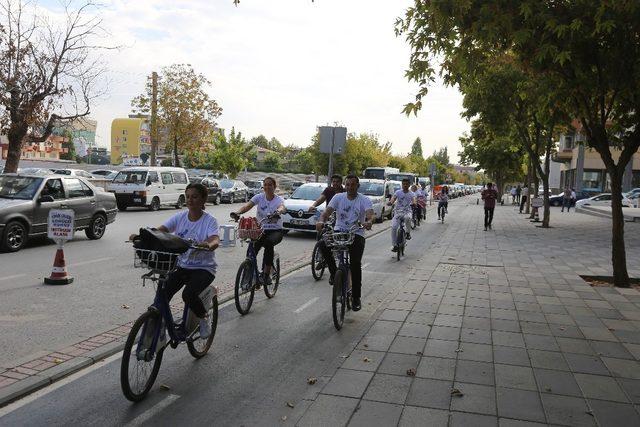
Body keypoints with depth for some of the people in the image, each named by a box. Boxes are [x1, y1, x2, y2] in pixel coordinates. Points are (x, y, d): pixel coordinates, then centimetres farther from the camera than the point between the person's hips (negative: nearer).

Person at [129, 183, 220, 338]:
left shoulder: (209, 220, -10)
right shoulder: (180, 217, 2)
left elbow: (215, 241, -28)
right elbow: (159, 230, -10)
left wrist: (208, 245, -52)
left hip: (203, 268, -4)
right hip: (181, 265, 4)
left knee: (188, 294, -28)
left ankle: (204, 318, 2)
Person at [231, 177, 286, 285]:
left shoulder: (279, 199, -5)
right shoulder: (259, 197, 1)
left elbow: (282, 207, -30)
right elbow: (247, 206, -16)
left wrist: (278, 212, -55)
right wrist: (237, 212, -38)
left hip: (275, 231, -2)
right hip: (261, 230, 2)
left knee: (269, 242, -35)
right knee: (252, 248, -26)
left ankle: (266, 274, -24)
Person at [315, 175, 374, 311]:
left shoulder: (364, 200, -1)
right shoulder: (338, 197, 5)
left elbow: (370, 213, -20)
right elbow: (328, 211, -8)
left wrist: (369, 222, -46)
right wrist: (321, 221, -32)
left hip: (357, 234, -2)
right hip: (339, 231, 2)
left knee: (355, 263, -16)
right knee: (323, 244, -28)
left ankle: (356, 298, 1)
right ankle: (334, 273, -6)